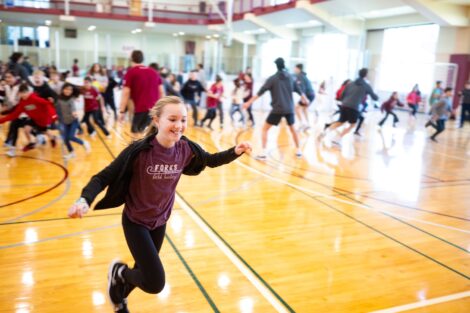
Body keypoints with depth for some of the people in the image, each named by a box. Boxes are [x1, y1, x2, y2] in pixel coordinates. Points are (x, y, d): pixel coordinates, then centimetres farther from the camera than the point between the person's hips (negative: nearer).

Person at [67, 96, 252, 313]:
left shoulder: (186, 149, -13)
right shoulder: (140, 150, -27)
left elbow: (210, 160, 6)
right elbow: (105, 176, -22)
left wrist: (235, 152, -10)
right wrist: (85, 200, -40)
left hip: (160, 221, 5)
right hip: (135, 222, -5)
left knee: (145, 273, 23)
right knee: (155, 283, -10)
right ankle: (119, 272, 23)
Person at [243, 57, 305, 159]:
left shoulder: (272, 78, -3)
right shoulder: (290, 77, 9)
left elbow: (261, 92, -9)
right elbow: (298, 90, 21)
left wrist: (249, 102, -9)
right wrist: (305, 100, 37)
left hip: (278, 109, -4)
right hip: (289, 109, 4)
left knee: (265, 129, 6)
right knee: (292, 129, 24)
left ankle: (263, 153, -5)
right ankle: (298, 150, 28)